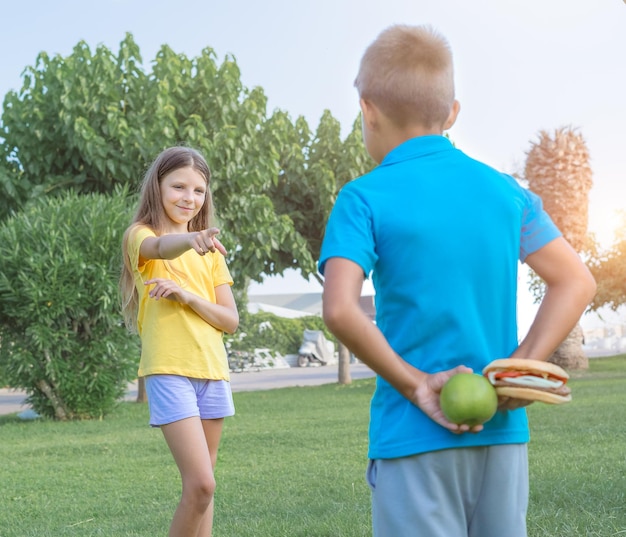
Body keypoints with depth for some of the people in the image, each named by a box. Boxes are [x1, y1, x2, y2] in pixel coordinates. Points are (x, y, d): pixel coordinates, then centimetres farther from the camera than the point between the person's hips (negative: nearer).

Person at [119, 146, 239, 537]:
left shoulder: (210, 253, 15)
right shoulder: (140, 236, -2)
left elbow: (231, 321, 6)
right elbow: (161, 247, -28)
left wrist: (188, 296, -12)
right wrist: (191, 239, -51)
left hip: (212, 372, 6)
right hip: (169, 372, -6)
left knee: (202, 485, 8)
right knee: (201, 485, -15)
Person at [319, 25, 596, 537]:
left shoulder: (365, 198, -7)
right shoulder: (503, 189, 7)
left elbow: (340, 310, -20)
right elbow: (576, 282, 6)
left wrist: (414, 385, -11)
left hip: (415, 436, -4)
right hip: (503, 430, 4)